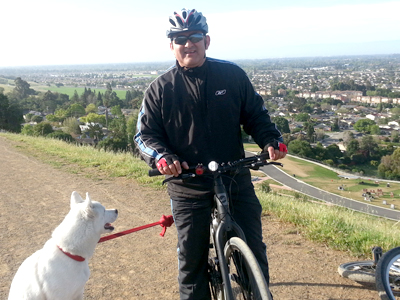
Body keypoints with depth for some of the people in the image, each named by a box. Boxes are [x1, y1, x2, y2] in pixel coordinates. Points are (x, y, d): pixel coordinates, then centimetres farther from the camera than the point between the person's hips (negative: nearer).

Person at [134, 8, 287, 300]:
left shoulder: (232, 75, 1)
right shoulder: (160, 89, -1)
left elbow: (255, 114, 8)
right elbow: (146, 134, 1)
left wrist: (271, 140, -9)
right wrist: (162, 157, -20)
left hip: (236, 181, 1)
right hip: (188, 188, -1)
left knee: (254, 252, 9)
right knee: (191, 262, 8)